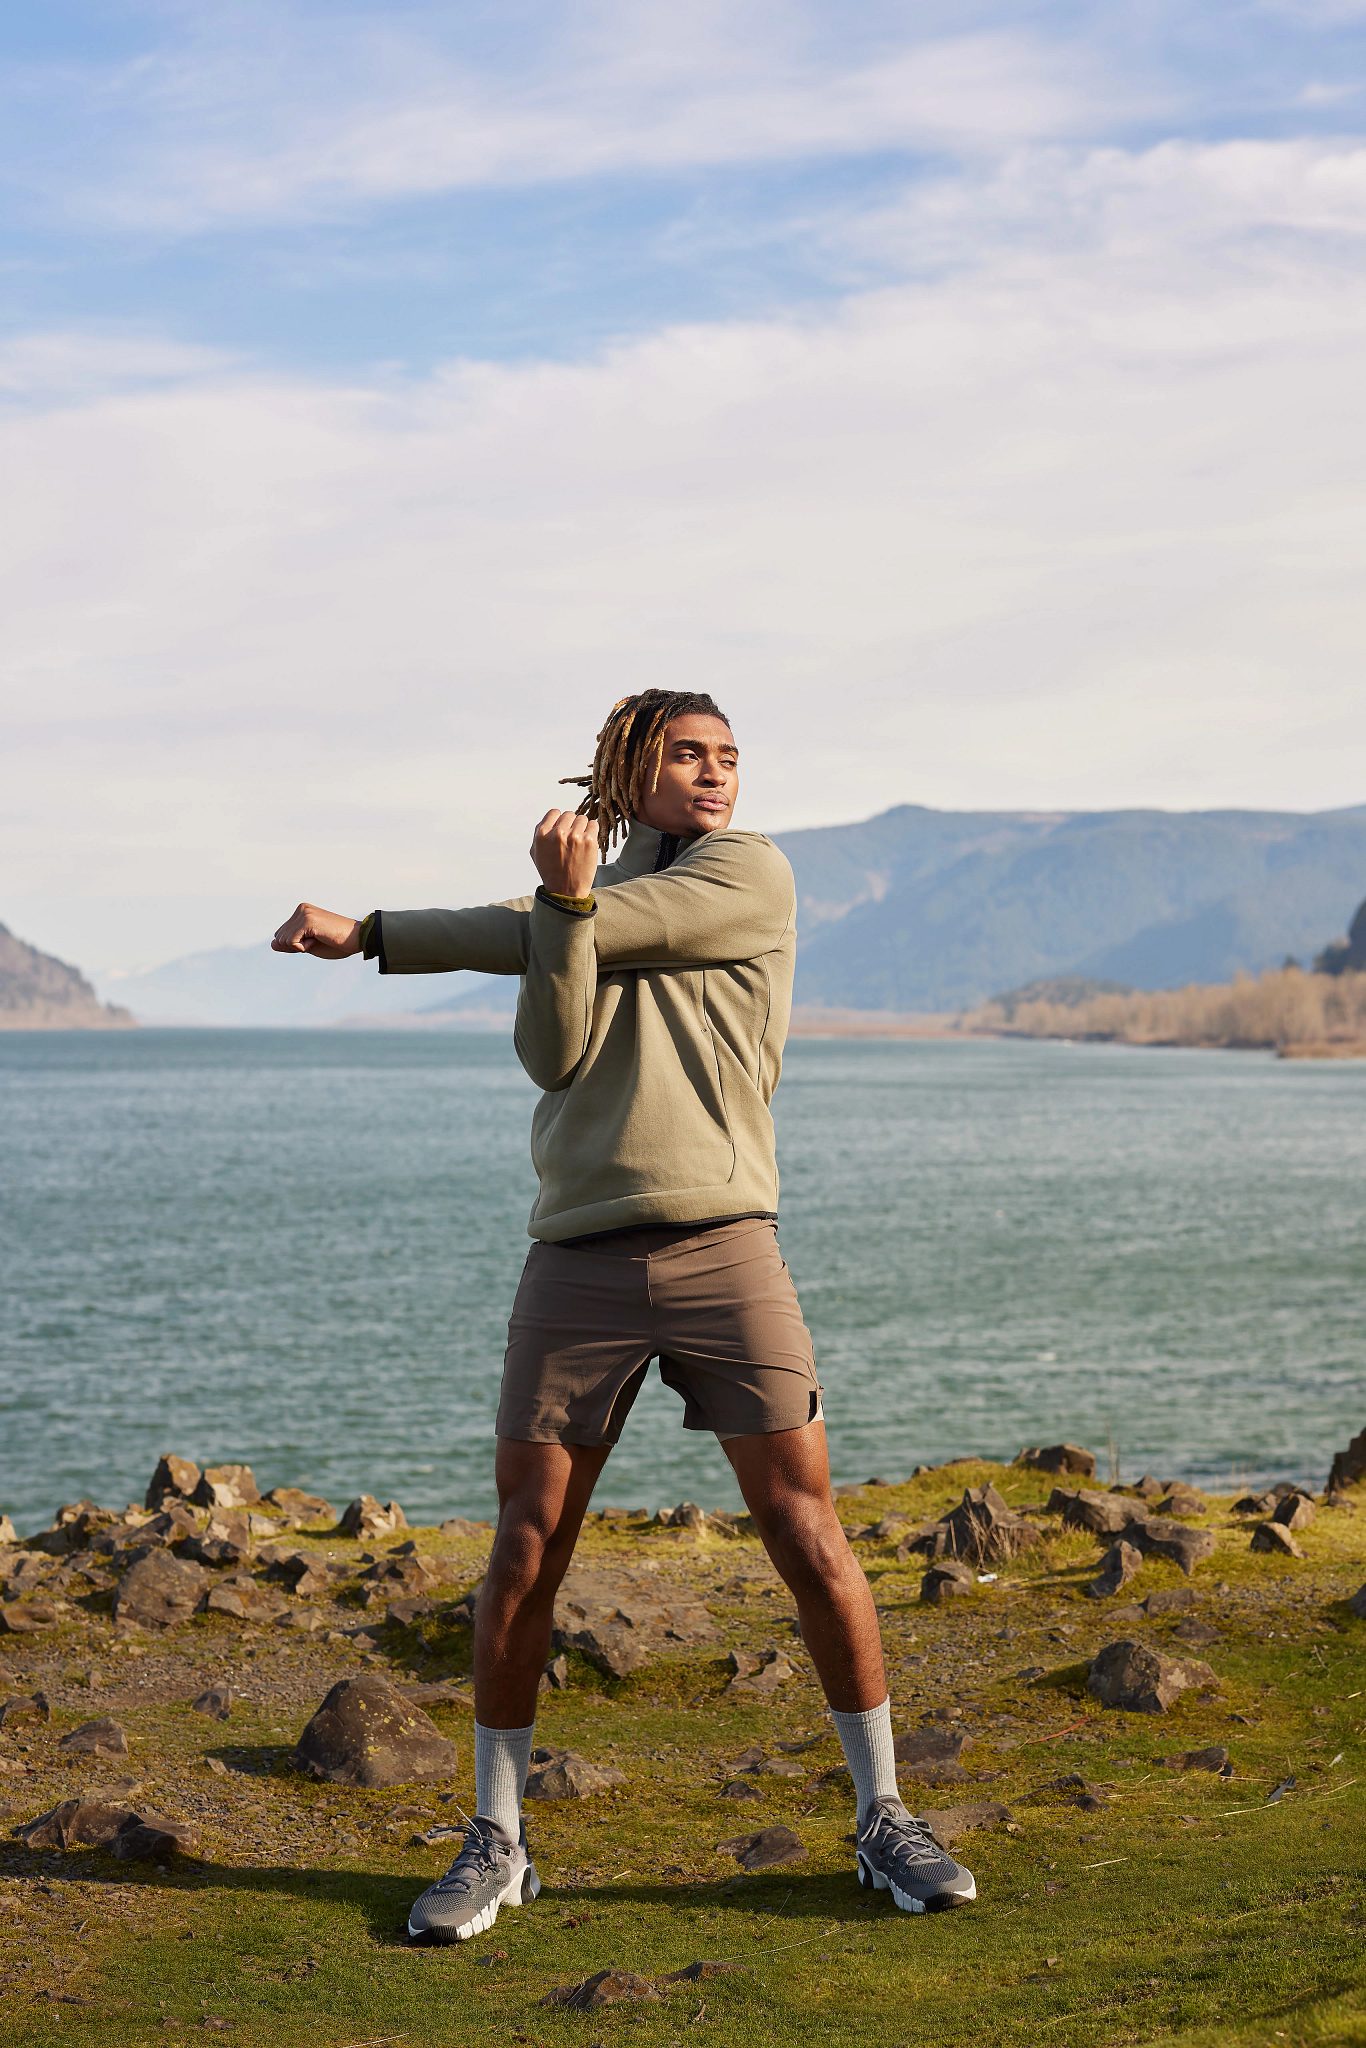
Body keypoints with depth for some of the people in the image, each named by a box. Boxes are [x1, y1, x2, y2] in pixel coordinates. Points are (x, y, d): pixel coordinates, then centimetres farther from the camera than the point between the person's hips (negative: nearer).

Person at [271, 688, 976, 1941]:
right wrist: (565, 901, -16)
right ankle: (498, 1840, 15)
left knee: (807, 1533, -3)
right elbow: (551, 1055, -1)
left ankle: (883, 1818, 12)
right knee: (525, 1552, 2)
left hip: (723, 1248, -3)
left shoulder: (750, 873, 5)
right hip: (578, 1261, 3)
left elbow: (564, 934, -5)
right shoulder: (574, 889, 17)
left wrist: (374, 931, 1)